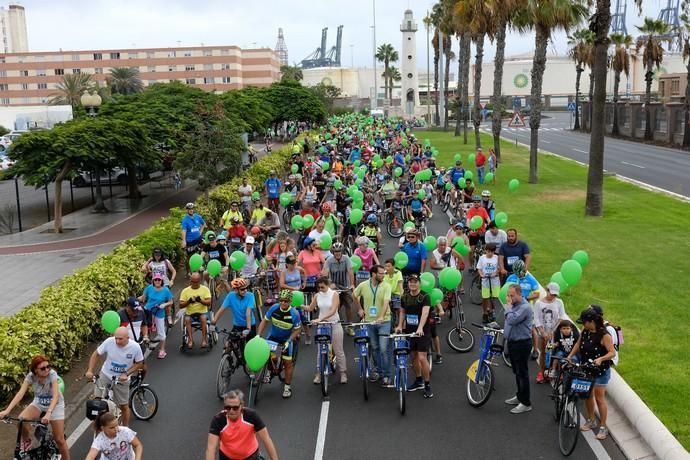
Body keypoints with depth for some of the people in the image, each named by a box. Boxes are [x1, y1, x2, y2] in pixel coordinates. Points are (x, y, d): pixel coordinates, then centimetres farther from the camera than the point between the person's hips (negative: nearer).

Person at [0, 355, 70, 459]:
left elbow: (56, 395, -38)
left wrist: (48, 413, -53)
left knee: (59, 439, -5)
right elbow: (20, 393, -29)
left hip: (55, 404, -3)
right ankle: (26, 442, 2)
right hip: (38, 403, 3)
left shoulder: (52, 374, -29)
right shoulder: (31, 376, -20)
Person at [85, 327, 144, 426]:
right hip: (105, 375, 0)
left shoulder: (135, 347, -22)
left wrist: (126, 374, -19)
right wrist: (90, 370, -15)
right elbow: (96, 354, -7)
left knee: (124, 406, 10)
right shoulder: (109, 342, -22)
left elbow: (139, 363, -8)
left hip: (122, 379, 0)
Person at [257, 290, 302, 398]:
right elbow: (265, 321, -7)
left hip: (287, 339, -3)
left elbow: (297, 330, -15)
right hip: (273, 336, 3)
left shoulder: (294, 314, -25)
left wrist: (288, 341, -25)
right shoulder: (274, 308, -19)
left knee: (288, 362, -2)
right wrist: (258, 335, -14)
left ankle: (287, 387, 14)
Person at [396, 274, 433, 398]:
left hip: (423, 332, -5)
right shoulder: (404, 297, 5)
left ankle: (427, 385, 2)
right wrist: (399, 325, 4)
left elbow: (425, 313, -25)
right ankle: (418, 381, 30)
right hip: (409, 331, 5)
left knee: (422, 357, -10)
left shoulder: (424, 297, -12)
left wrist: (420, 328, -38)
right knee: (414, 356, 13)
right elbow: (402, 312, 17)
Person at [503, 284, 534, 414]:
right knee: (517, 372, 20)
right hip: (512, 342, 10)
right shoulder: (514, 305, 10)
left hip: (522, 344, -10)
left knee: (522, 373, -4)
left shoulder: (525, 307, -20)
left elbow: (512, 320, -30)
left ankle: (526, 403, 3)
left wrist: (508, 306, -20)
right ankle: (520, 396, 33)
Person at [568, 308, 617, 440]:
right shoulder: (585, 331, -3)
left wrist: (601, 359, -38)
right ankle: (590, 420, 34)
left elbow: (612, 352, -22)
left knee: (599, 398, 0)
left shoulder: (604, 335, -21)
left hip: (600, 371, -6)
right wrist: (569, 356, 4)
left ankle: (603, 427, 12)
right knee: (587, 395, 15)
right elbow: (578, 344, 11)